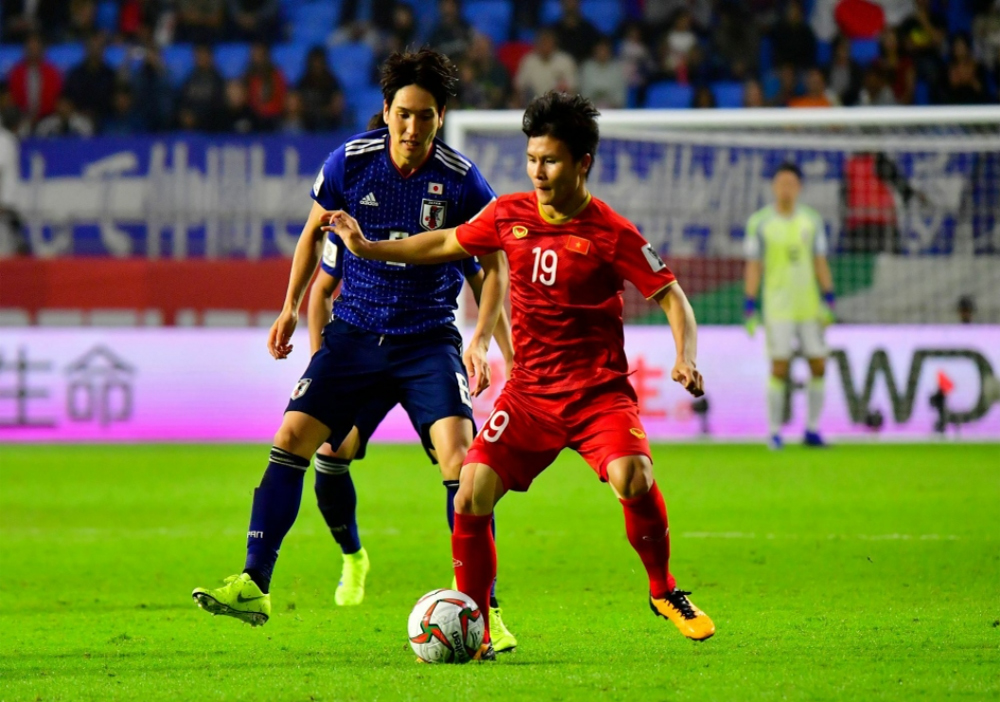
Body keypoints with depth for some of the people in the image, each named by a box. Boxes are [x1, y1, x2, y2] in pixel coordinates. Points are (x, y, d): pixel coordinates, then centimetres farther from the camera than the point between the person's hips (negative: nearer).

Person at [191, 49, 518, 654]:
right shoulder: (351, 162, -5)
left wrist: (481, 340, -13)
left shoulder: (461, 182, -11)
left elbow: (494, 267, -1)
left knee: (459, 454, -20)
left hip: (428, 339, -2)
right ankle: (254, 587, -4)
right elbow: (315, 231, 14)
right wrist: (292, 306, 8)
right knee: (291, 439, -10)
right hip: (354, 332, 2)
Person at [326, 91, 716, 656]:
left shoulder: (612, 233, -10)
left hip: (599, 391, -4)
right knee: (471, 495, -11)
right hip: (529, 392, 4)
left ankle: (665, 592, -4)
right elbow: (449, 244, 21)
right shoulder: (509, 215, 3)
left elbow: (671, 296, -8)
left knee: (633, 477, -30)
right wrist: (369, 248, 21)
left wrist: (686, 359, -24)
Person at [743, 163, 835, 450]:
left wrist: (828, 301, 2)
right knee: (779, 369, -8)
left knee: (819, 366, 1)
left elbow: (820, 263, 10)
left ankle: (812, 429, 13)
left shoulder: (812, 220, 7)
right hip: (777, 307, -3)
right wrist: (750, 308, -6)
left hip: (809, 307, 3)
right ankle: (774, 432, 1)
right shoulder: (759, 222, -2)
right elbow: (753, 267, -1)